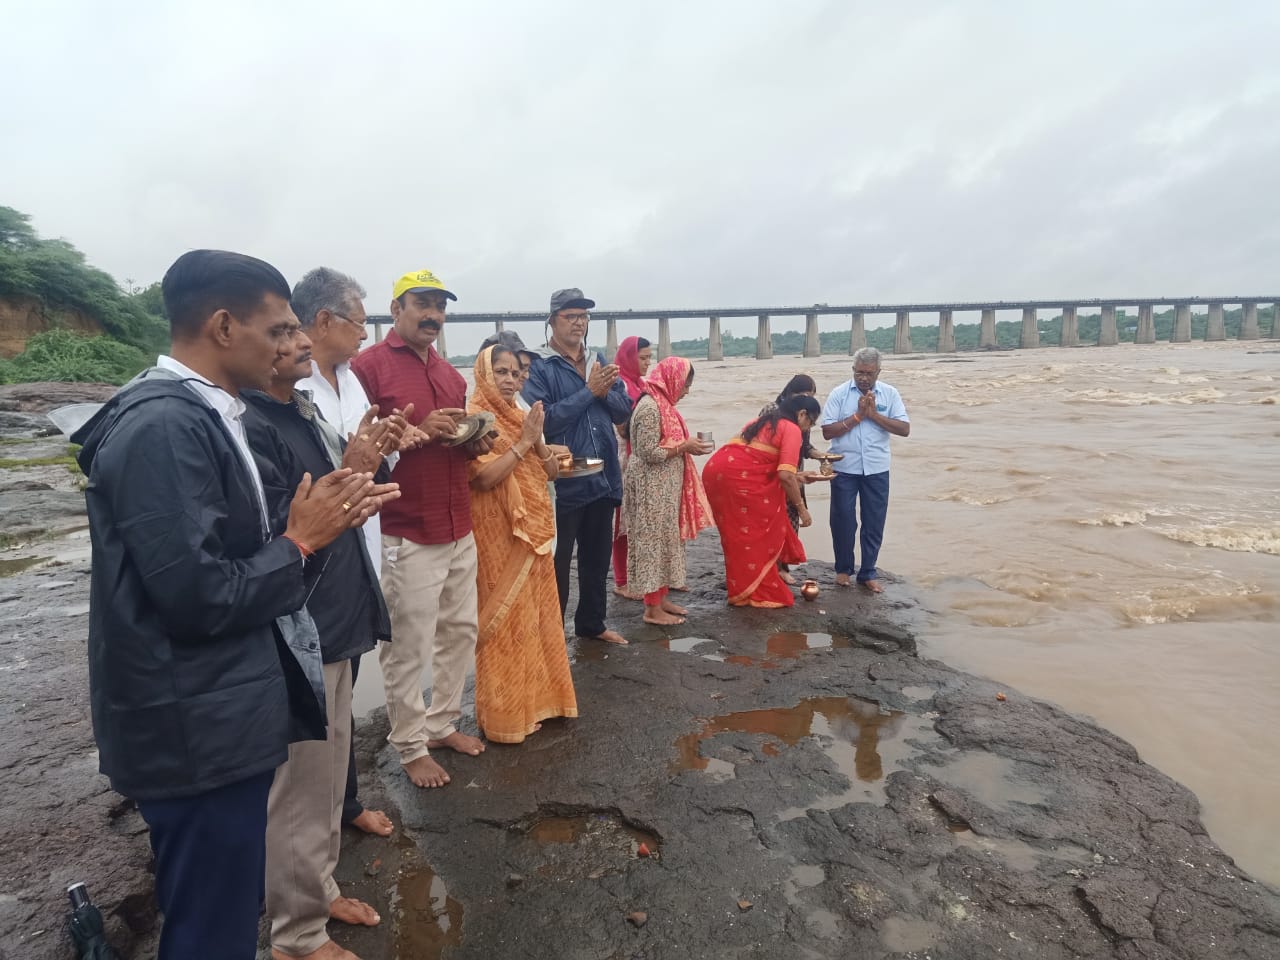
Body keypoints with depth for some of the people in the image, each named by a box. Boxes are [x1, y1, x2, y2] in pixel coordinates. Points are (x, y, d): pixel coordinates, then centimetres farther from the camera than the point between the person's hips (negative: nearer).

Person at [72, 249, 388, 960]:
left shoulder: (196, 413, 9)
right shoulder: (164, 426, -22)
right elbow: (199, 597, -26)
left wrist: (320, 519, -2)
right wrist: (300, 540, -13)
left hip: (216, 720, 9)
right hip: (199, 735, -9)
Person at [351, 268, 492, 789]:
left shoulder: (449, 372, 16)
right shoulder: (369, 365, -8)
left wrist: (473, 442, 5)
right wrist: (416, 433, -21)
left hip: (459, 529, 8)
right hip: (407, 535, -7)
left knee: (460, 632, 16)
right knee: (408, 648, 2)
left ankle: (442, 722, 34)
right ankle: (410, 746, 20)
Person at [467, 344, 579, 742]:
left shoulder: (522, 415, 12)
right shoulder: (476, 419, -10)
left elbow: (552, 471, 10)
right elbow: (483, 477, -22)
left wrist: (537, 441, -8)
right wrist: (522, 441, -17)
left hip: (533, 531, 8)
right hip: (498, 534, -7)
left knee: (537, 614, 14)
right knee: (507, 620, -1)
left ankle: (535, 700, 28)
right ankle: (506, 715, 11)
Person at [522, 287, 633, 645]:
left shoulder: (600, 361, 11)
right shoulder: (539, 367, -9)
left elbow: (623, 410, 7)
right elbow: (543, 420, -21)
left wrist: (605, 392, -13)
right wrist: (588, 391, -19)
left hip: (603, 478, 6)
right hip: (563, 481, -6)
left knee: (597, 558, 18)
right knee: (556, 562, 5)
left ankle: (591, 623, 33)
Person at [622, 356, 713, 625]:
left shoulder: (661, 403, 11)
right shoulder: (650, 407, -19)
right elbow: (649, 453, -23)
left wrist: (686, 444, 4)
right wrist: (685, 446, -16)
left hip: (664, 488, 10)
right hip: (652, 489, -10)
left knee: (665, 539, 15)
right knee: (654, 541, -3)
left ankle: (660, 597, 25)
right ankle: (652, 608, 7)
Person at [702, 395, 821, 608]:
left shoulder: (764, 421, 27)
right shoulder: (791, 429, 1)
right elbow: (785, 475, -10)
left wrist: (800, 478, 40)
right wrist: (801, 508, 0)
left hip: (715, 470, 9)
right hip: (738, 477, -8)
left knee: (739, 534, 19)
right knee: (757, 535, 6)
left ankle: (742, 589, 28)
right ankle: (762, 593, 14)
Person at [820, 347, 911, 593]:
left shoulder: (890, 394, 1)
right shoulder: (839, 394, -3)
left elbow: (904, 429, -7)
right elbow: (827, 432, -9)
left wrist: (874, 414, -15)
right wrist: (857, 416, -16)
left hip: (877, 469, 1)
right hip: (844, 469, -1)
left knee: (874, 522, 7)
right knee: (842, 520, 7)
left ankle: (868, 573, 22)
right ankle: (843, 568, 25)